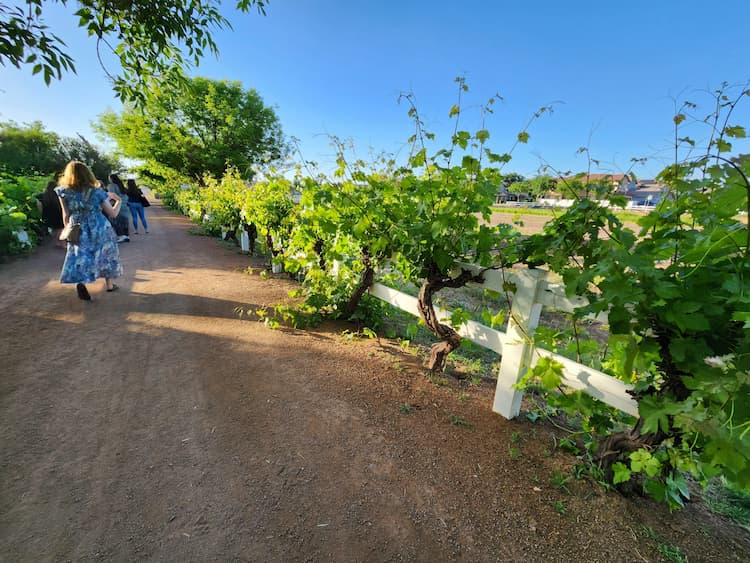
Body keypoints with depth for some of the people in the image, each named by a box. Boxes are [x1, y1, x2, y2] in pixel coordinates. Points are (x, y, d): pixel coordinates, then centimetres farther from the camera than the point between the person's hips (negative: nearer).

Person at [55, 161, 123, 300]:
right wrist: (119, 201, 17)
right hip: (100, 230, 0)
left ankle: (81, 282, -25)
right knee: (105, 255, 15)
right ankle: (109, 284, 24)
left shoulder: (64, 192, -3)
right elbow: (113, 213, 0)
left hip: (79, 231, 0)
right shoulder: (96, 192, -5)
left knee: (81, 257, 1)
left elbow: (66, 216, 0)